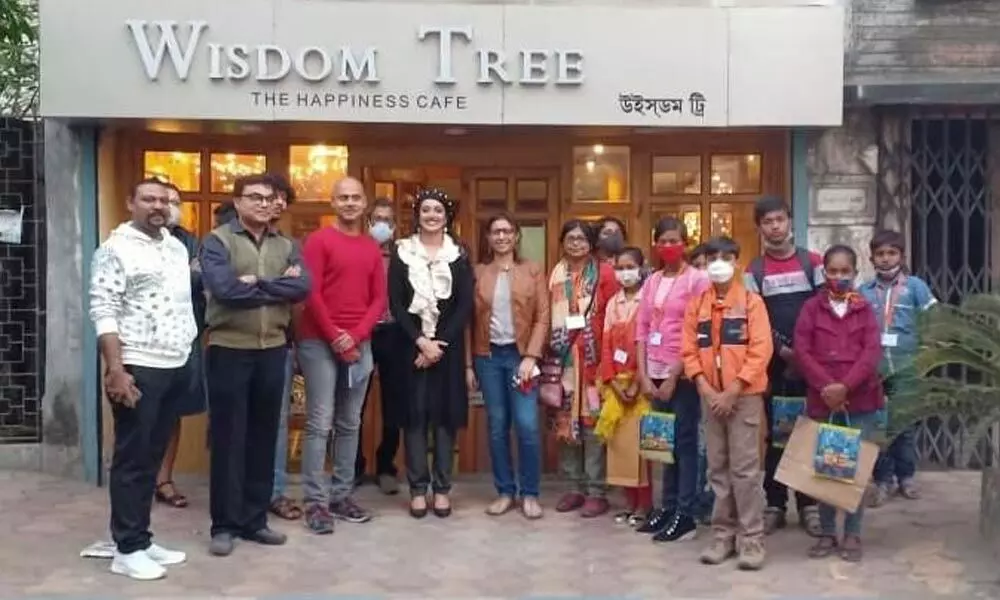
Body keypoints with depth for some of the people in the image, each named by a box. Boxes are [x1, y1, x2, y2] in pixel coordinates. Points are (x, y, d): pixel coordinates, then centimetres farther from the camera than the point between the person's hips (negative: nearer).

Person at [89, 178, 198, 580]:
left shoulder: (178, 248, 14)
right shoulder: (116, 249, -8)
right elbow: (103, 312, -14)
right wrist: (115, 369, -20)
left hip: (176, 368, 7)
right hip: (137, 370, -7)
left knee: (152, 457, 13)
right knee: (132, 459, 1)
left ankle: (142, 539, 22)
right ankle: (128, 549, 10)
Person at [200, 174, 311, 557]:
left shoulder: (286, 246, 11)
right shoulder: (217, 241, -3)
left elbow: (303, 288, -5)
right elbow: (224, 288, -19)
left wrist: (255, 284, -14)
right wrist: (277, 285, -10)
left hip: (273, 351, 5)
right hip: (229, 350, -4)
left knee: (264, 436, 11)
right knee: (228, 438, 3)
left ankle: (255, 519, 22)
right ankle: (225, 524, 13)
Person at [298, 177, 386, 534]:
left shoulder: (373, 248, 12)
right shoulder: (318, 241, -2)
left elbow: (379, 299, 8)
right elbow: (311, 294, -8)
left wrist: (355, 336, -5)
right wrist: (335, 337, -10)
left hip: (360, 345, 5)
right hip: (320, 343, -5)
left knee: (350, 424, 9)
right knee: (319, 423, -4)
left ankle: (342, 495, 17)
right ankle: (315, 501, 1)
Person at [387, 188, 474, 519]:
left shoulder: (459, 255, 6)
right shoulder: (402, 252, 5)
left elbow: (465, 306, -2)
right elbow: (395, 303, -2)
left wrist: (440, 343, -12)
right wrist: (420, 340, -13)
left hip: (448, 346, 0)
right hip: (412, 345, 0)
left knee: (445, 414, 3)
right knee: (415, 414, 1)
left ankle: (442, 488, 12)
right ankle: (418, 488, 10)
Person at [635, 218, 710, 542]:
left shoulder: (697, 279, -5)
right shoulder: (652, 281, 12)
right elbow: (642, 328, 9)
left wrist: (674, 376, -12)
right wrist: (643, 375, 1)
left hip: (682, 373, -5)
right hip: (655, 373, 6)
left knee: (685, 442, -2)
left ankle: (686, 515, 5)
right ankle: (668, 506, 20)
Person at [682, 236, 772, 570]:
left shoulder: (752, 302, -3)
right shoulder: (697, 304, 8)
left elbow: (761, 351, -10)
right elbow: (689, 350, 5)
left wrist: (732, 391, -15)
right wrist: (705, 389, -8)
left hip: (744, 396, -4)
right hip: (710, 397, 4)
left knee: (745, 469, -3)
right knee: (718, 468, 9)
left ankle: (752, 539, 5)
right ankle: (723, 535, 18)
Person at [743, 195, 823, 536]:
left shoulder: (812, 263, 4)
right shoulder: (753, 271, 5)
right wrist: (782, 350, -12)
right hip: (773, 364, 0)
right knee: (774, 433, 5)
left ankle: (808, 504, 14)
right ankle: (775, 504, 14)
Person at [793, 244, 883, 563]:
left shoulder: (865, 309, 6)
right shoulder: (812, 307, 4)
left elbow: (872, 352, -4)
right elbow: (802, 351, -4)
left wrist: (845, 386, -16)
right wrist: (826, 385, -15)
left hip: (860, 399, 0)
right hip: (822, 399, 0)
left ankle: (852, 535, 15)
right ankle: (827, 533, 18)